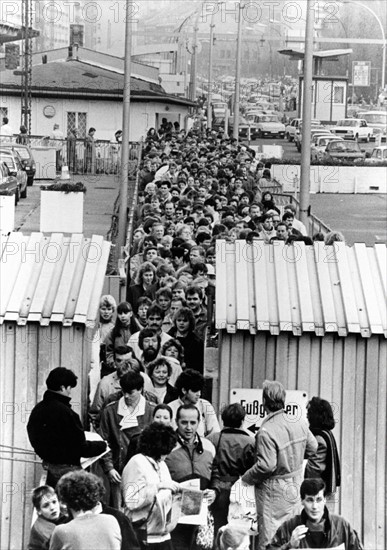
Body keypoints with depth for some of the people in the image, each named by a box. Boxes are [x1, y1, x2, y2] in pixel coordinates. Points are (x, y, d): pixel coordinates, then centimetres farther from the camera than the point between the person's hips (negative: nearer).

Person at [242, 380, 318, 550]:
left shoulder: (266, 431, -27)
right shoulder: (299, 423, -4)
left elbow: (266, 466, -28)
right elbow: (312, 448, 9)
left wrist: (246, 479, -13)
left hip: (274, 491, -8)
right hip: (296, 484, 8)